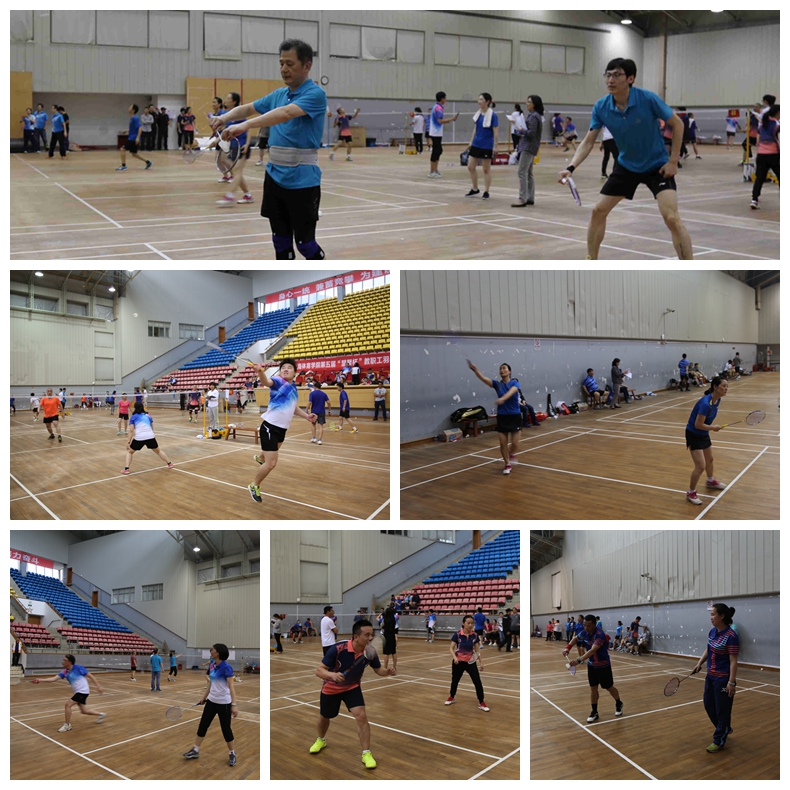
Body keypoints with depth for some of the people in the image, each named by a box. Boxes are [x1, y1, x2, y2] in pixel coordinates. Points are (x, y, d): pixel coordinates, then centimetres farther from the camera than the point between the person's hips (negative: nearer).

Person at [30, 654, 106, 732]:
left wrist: (98, 686, -12)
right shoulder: (64, 672, 1)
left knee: (68, 705, -14)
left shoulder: (77, 668, -15)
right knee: (84, 711, 14)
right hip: (78, 692, 7)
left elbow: (90, 676, -10)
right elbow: (53, 679, -9)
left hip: (83, 691, -7)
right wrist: (39, 680, -20)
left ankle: (67, 725, 0)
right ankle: (101, 714, 37)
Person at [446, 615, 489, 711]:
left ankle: (481, 703, 4)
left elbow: (477, 650, 2)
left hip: (471, 662, 1)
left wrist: (481, 662, 0)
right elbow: (451, 648, -13)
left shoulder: (474, 636, -7)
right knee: (455, 680, 17)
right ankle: (451, 697, 41)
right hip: (458, 662, -1)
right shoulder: (457, 635, -16)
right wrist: (455, 658, -29)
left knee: (478, 682, -7)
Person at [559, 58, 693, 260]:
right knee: (598, 211, 4)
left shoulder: (648, 99, -24)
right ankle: (591, 263, 22)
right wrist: (571, 167, -24)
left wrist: (673, 161, -15)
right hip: (626, 166, 5)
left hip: (657, 165, -4)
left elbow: (677, 124, -12)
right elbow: (588, 142, -8)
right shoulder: (601, 107, -13)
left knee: (671, 217, -20)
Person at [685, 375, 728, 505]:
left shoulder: (717, 399, -6)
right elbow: (698, 424, -30)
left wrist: (711, 426, 3)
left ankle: (711, 481, 55)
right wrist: (714, 427, -16)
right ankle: (691, 493, 7)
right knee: (700, 466, -11)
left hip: (704, 434, 9)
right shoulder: (706, 403, -33)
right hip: (693, 435, -9)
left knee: (710, 459, 28)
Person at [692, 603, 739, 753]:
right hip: (711, 676, 9)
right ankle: (725, 729, 40)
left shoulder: (731, 636, -21)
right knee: (708, 705, 19)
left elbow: (733, 661, -20)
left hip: (723, 679, -9)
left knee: (722, 709, 3)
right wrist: (700, 662, 5)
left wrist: (731, 682, -22)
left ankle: (719, 741, 16)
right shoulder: (712, 632, 3)